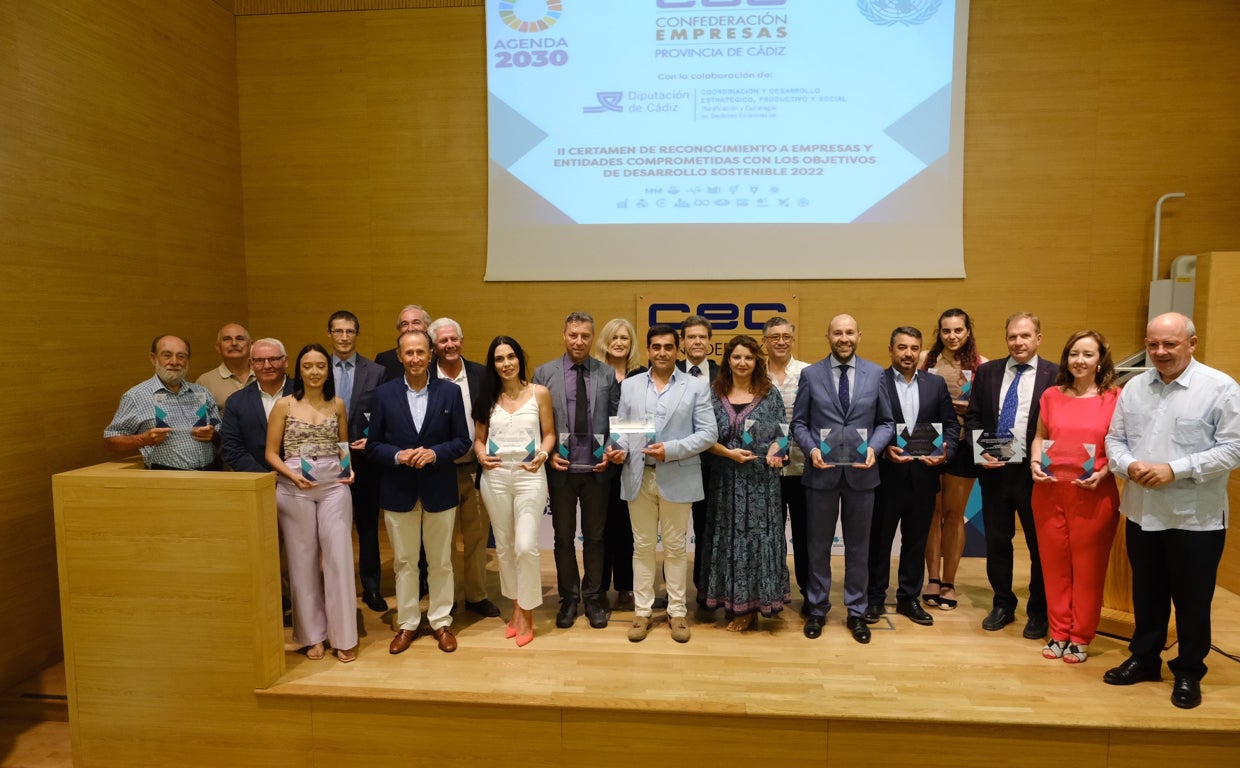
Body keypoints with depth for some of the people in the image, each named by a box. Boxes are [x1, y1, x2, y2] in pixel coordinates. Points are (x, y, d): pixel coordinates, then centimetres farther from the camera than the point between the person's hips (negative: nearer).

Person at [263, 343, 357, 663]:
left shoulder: (337, 404, 7)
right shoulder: (284, 405, 0)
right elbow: (271, 453, 2)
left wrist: (349, 468, -4)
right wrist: (292, 475, -15)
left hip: (334, 487, 1)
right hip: (294, 490, -1)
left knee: (338, 558, 0)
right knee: (303, 560, 7)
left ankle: (344, 636, 12)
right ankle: (312, 634, 22)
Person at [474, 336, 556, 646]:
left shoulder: (539, 393, 0)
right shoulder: (487, 397, 7)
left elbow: (549, 434, 2)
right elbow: (479, 437, 10)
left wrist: (543, 454, -16)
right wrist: (481, 456, -9)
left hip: (529, 475, -3)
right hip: (495, 477, 3)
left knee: (525, 546, -9)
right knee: (503, 546, 11)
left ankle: (527, 612, 10)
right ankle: (516, 607, 28)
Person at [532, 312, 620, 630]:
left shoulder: (608, 374, 0)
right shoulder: (544, 373, -1)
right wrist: (548, 454, -9)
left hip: (597, 469, 0)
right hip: (561, 468, 0)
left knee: (594, 536, 13)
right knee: (564, 537, 12)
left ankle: (593, 598, 28)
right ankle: (568, 598, 28)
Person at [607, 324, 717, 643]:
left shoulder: (696, 386, 1)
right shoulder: (630, 386, 10)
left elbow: (708, 433, -5)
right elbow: (622, 429, 10)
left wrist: (671, 449, -17)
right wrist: (619, 449, -12)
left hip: (677, 478, -2)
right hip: (638, 476, 2)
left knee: (675, 546, 8)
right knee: (642, 546, 10)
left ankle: (677, 612, 21)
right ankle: (642, 611, 21)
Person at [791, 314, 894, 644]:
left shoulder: (875, 374, 3)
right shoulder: (811, 374, 0)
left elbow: (885, 422, 5)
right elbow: (798, 423, 2)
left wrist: (873, 447, -12)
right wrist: (811, 449, -15)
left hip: (860, 472, 1)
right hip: (821, 471, -1)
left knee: (858, 545, 12)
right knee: (818, 545, 10)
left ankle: (856, 612, 27)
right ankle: (817, 609, 26)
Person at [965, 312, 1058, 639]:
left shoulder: (1054, 375, -5)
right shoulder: (987, 371, 5)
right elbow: (972, 418, 6)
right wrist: (980, 451, -8)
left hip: (1034, 472, -3)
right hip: (994, 470, 3)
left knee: (1040, 545, 10)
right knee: (996, 542, 13)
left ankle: (1038, 612, 28)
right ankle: (1003, 605, 30)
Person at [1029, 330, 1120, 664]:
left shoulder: (1115, 398, -3)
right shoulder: (1052, 395, 6)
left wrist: (1103, 473, -16)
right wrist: (1035, 462, -4)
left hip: (1093, 493, -3)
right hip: (1049, 490, 3)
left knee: (1088, 567, 7)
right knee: (1054, 563, 9)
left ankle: (1080, 638, 22)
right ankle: (1058, 633, 23)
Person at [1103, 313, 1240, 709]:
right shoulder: (1134, 387, 5)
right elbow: (1115, 438, 9)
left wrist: (1176, 470, -20)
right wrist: (1128, 465, -11)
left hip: (1196, 517, -4)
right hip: (1141, 512, 4)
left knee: (1191, 600, 9)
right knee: (1146, 593, 17)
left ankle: (1189, 672, 27)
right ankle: (1144, 658, 33)